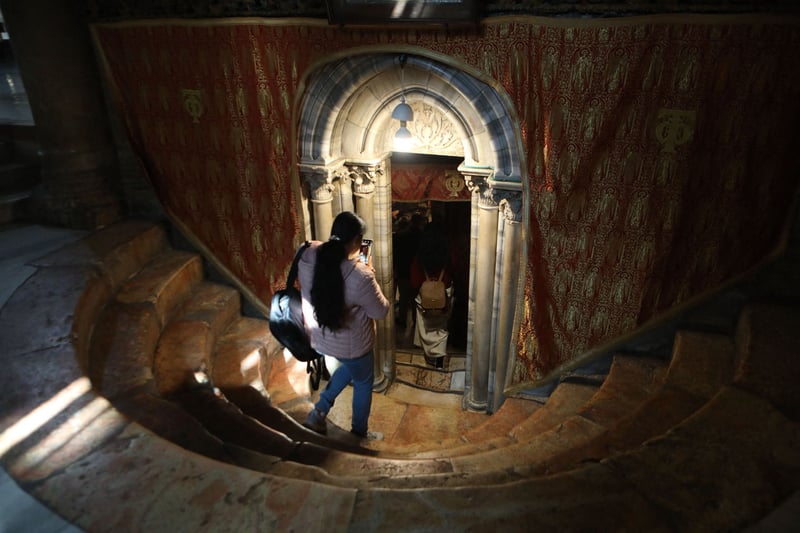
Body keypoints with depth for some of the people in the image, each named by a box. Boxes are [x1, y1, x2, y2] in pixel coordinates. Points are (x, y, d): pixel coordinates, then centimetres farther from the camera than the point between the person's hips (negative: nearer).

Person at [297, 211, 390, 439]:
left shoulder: (308, 255, -17)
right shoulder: (360, 276, -34)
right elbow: (381, 311, -17)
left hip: (318, 337, 6)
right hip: (351, 344, -6)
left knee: (349, 367, 36)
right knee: (363, 382, 25)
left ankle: (319, 411, 33)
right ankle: (359, 432, 46)